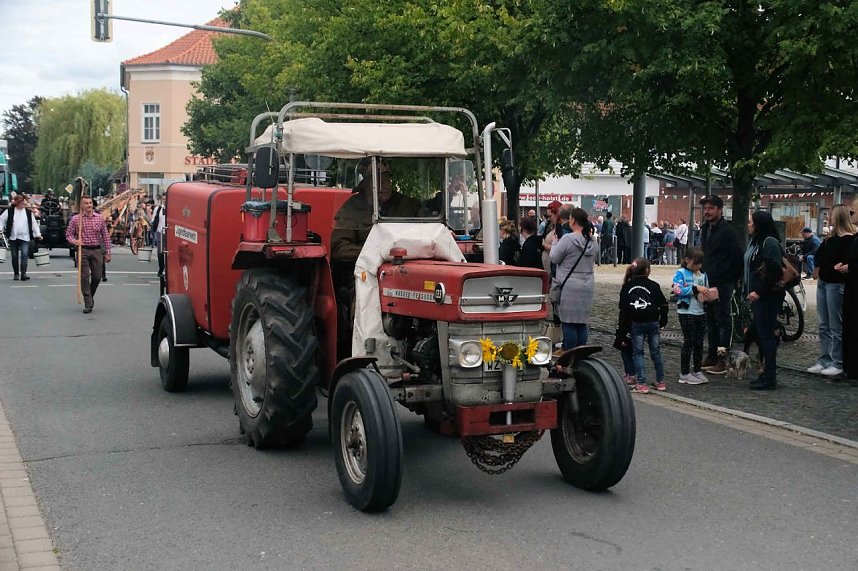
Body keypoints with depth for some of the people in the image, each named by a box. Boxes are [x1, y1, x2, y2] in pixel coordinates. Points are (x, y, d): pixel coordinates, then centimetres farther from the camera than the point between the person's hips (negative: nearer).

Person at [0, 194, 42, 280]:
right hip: (13, 237, 0)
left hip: (25, 237, 0)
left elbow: (34, 224, 8)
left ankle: (23, 273, -17)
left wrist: (38, 234, 2)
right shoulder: (10, 211, 1)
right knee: (15, 256, 7)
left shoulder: (28, 212, 5)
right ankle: (16, 274, 18)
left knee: (24, 254, -14)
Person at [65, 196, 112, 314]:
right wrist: (74, 241, -17)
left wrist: (107, 252, 4)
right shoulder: (75, 219, 0)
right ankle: (88, 304, 1)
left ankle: (91, 295, 33)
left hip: (97, 251, 2)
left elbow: (105, 236, 7)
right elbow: (69, 234, 5)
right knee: (85, 278, -4)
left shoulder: (99, 218, 5)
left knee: (97, 277, 5)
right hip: (83, 251, -2)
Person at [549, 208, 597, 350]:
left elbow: (554, 258, -6)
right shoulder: (592, 241, 6)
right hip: (587, 286, 6)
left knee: (568, 323, -1)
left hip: (569, 287, -6)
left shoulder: (567, 239, -15)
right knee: (582, 322, 11)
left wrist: (554, 243, 9)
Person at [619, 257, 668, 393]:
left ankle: (641, 384, -3)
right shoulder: (653, 285, -2)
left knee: (637, 353, 5)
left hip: (635, 324, 0)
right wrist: (662, 322, 11)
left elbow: (623, 309, 2)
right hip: (653, 323, 0)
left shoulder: (626, 287, 3)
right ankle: (660, 382, 19)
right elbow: (663, 305, 0)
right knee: (656, 352, 11)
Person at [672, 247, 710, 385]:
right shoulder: (681, 273, -5)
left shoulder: (703, 275, 14)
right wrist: (696, 288, -23)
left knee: (699, 342, 10)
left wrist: (709, 295, -2)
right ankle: (685, 374, 4)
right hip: (686, 312, -6)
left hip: (700, 312, 6)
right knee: (689, 342, -3)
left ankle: (697, 371, 20)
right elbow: (677, 290, -19)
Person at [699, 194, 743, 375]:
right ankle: (712, 356, 20)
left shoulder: (727, 230, -12)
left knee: (723, 321, -3)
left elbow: (737, 257, -16)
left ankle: (723, 359, 2)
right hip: (708, 282, 8)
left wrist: (731, 280, -13)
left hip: (722, 284, -8)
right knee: (710, 321, 13)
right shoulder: (706, 229, 14)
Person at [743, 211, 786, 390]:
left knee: (766, 334, -6)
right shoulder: (755, 242, 16)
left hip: (768, 297, -10)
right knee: (757, 333, 13)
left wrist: (759, 291, -20)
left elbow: (775, 271, -20)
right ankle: (766, 373, 21)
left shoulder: (770, 242, -13)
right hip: (757, 296, 10)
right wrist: (748, 292, 15)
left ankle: (770, 378, -2)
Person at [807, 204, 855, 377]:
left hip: (836, 284, -9)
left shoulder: (849, 239, -12)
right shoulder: (832, 237, 14)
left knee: (835, 327, -2)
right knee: (824, 326, 11)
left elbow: (844, 263, -19)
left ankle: (837, 364, 4)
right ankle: (824, 361, 18)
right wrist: (818, 269, -8)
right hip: (823, 282, 9)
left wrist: (822, 266, -9)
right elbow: (819, 256, 10)